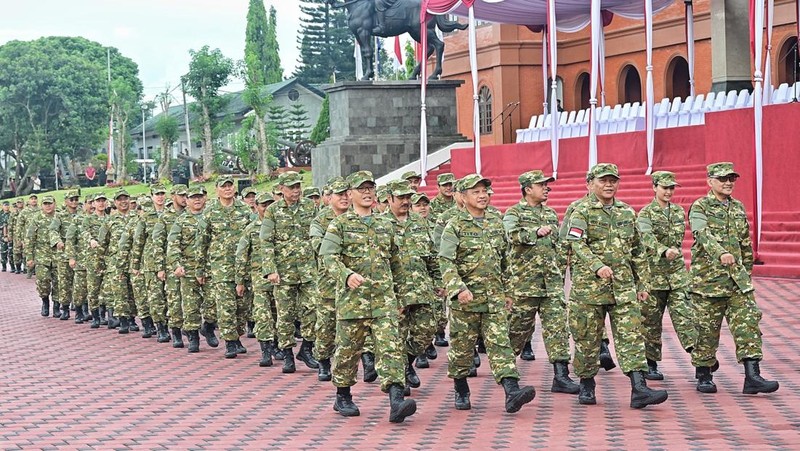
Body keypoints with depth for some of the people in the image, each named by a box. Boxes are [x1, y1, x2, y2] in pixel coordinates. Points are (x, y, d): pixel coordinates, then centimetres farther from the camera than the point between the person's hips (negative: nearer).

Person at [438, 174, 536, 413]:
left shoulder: (496, 223, 13)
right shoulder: (455, 226, -5)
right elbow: (446, 262, -14)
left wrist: (506, 291, 20)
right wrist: (458, 288, -28)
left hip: (494, 297, 4)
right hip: (465, 299, -3)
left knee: (500, 342, -8)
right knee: (462, 347, 7)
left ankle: (512, 392, -19)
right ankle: (461, 392, 24)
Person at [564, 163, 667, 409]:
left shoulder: (627, 212, 14)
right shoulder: (581, 212, -2)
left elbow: (638, 251, 19)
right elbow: (577, 245, -16)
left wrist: (643, 283, 15)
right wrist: (598, 267, -30)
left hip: (623, 287, 4)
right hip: (588, 285, -4)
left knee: (631, 335, -7)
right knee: (587, 338, 5)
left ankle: (639, 388, -12)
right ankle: (586, 385, 22)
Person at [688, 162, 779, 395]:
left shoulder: (739, 208, 14)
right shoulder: (699, 208, -5)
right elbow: (704, 235, -25)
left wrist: (746, 273, 19)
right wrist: (720, 254, -42)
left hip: (738, 279, 5)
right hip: (707, 278, -5)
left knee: (748, 323, -6)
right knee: (706, 329, 3)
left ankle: (752, 376, -8)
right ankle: (704, 377, 17)